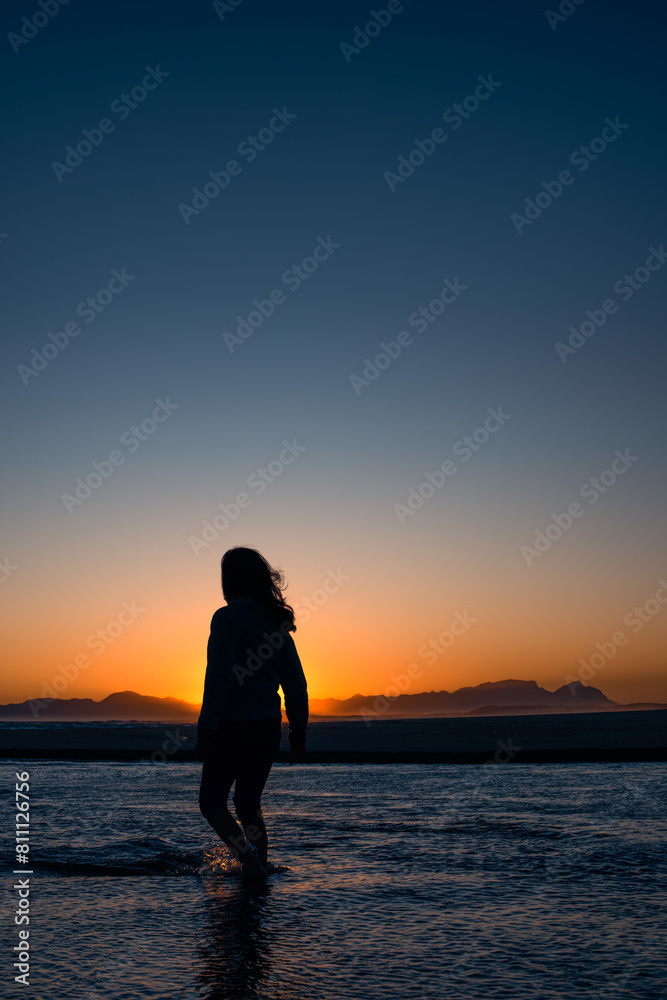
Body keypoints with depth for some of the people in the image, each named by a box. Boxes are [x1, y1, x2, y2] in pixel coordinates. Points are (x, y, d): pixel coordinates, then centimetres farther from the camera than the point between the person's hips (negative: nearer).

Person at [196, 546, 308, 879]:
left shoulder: (228, 617, -11)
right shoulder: (276, 620, 8)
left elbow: (219, 677, -19)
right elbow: (296, 682, 9)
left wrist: (206, 729, -17)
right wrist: (298, 733, 14)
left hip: (234, 726, -6)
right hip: (268, 726, 6)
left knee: (212, 802, 8)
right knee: (248, 803, 20)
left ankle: (247, 854, -12)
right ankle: (261, 865, 16)